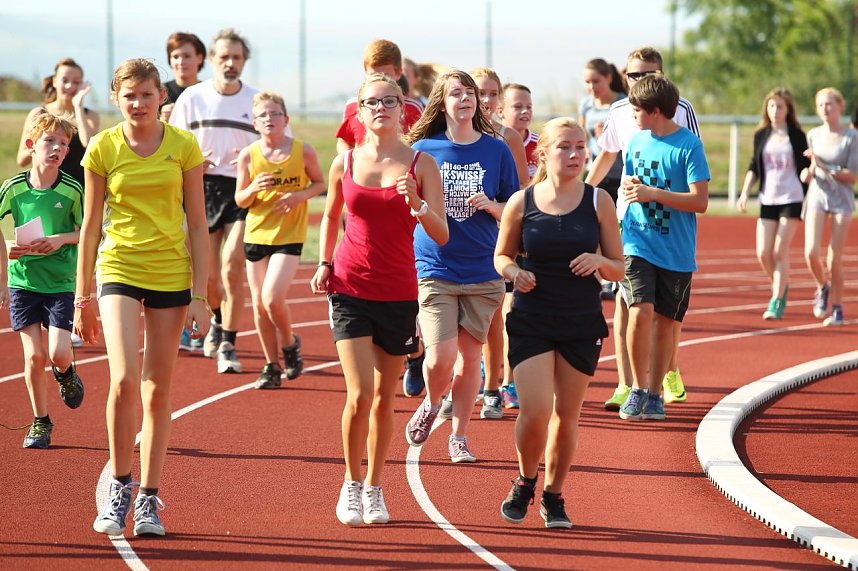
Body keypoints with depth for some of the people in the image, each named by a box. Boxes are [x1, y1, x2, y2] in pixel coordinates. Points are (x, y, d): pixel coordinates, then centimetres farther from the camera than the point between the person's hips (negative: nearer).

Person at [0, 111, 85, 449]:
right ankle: (40, 422, 14)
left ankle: (66, 374, 26)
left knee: (58, 353, -11)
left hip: (61, 282, -1)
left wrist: (61, 239, -15)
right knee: (34, 355, -2)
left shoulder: (72, 190, -7)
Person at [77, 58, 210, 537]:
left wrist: (200, 296, -3)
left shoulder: (184, 147, -1)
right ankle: (120, 486, -1)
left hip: (172, 274, 1)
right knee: (124, 379, -18)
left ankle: (149, 499, 15)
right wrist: (83, 298, 5)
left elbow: (198, 224, 2)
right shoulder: (103, 149, -1)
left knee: (159, 390, 6)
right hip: (119, 269, -1)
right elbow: (91, 224, 5)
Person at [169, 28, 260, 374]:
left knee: (232, 268, -15)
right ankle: (219, 319, 39)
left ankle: (227, 345, -6)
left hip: (242, 191, -1)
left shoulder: (256, 100, 2)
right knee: (207, 274, 6)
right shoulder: (191, 98, 4)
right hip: (203, 189, 1)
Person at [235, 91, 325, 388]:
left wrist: (299, 196, -11)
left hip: (289, 236, -3)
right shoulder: (248, 155, -1)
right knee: (259, 304, 5)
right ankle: (272, 366, 19)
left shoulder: (303, 151, -6)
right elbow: (240, 200, 5)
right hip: (256, 233, 3)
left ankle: (290, 344, 12)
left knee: (273, 298, -17)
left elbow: (320, 183, 9)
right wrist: (253, 189, -17)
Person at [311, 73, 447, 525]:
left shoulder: (420, 164, -2)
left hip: (399, 293, 0)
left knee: (383, 399, 8)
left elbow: (441, 235, -7)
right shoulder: (345, 163, 2)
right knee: (359, 395, -12)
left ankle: (373, 488, 24)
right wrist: (324, 262, 7)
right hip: (350, 289, 0)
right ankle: (351, 484, 7)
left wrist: (417, 205, -24)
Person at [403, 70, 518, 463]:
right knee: (440, 358, -12)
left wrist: (492, 206, -13)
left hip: (482, 271, 2)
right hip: (434, 268, -1)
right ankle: (430, 404, 21)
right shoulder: (423, 149, -1)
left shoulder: (496, 151, 2)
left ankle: (459, 437, 20)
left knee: (469, 356, 5)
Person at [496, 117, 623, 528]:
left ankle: (553, 496, 25)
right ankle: (525, 483, 16)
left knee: (566, 415, 7)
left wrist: (599, 262, -17)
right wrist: (513, 271, -12)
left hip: (582, 325, 1)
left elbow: (619, 268, 5)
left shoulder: (598, 202, -1)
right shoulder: (521, 203, -3)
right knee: (535, 411, -12)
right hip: (530, 322, -1)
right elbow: (501, 255, 10)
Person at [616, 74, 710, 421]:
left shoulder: (688, 145, -9)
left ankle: (654, 394, 19)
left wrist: (652, 193, -18)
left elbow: (700, 201, -13)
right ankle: (638, 389, -2)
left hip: (676, 251, -2)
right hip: (637, 245, 2)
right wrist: (629, 187, -4)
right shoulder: (637, 141, 7)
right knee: (641, 311, -15)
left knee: (664, 321, 6)